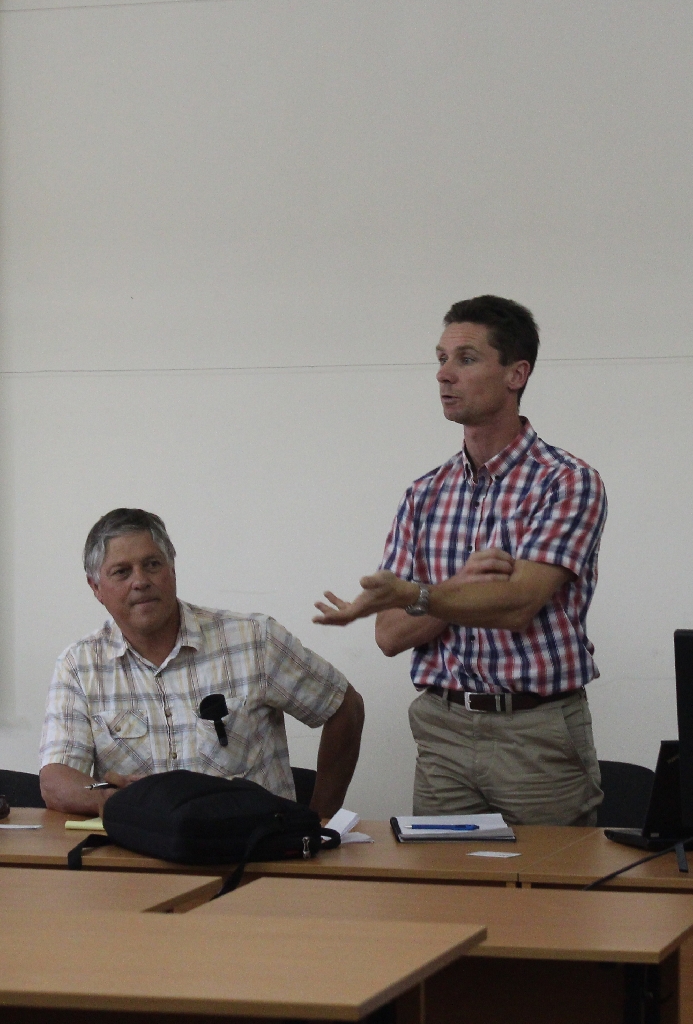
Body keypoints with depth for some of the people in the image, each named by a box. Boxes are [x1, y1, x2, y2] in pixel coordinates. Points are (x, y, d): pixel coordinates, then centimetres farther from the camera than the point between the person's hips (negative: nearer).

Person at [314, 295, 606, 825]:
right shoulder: (425, 496, 11)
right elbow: (391, 635, 6)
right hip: (442, 733, 4)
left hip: (539, 737, -4)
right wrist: (463, 587, -12)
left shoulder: (568, 482, -5)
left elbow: (517, 604, -19)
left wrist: (414, 596, -32)